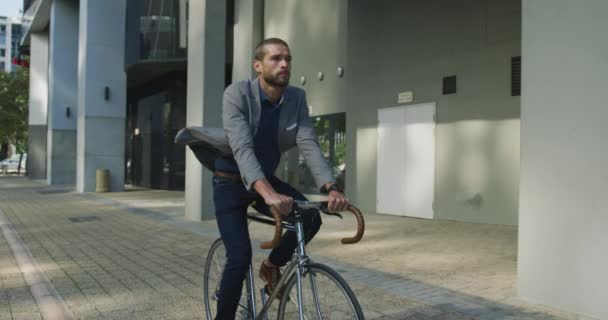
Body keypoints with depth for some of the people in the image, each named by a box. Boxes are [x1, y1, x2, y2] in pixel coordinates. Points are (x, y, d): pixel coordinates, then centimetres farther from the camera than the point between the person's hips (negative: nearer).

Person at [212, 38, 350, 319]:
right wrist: (268, 193, -51)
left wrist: (331, 188, -37)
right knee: (240, 257, -14)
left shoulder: (297, 98, -9)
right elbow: (242, 147, -36)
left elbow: (309, 144, -20)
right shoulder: (237, 94, -23)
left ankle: (271, 265, 11)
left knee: (311, 218, -18)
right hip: (231, 182, -4)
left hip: (267, 180, 4)